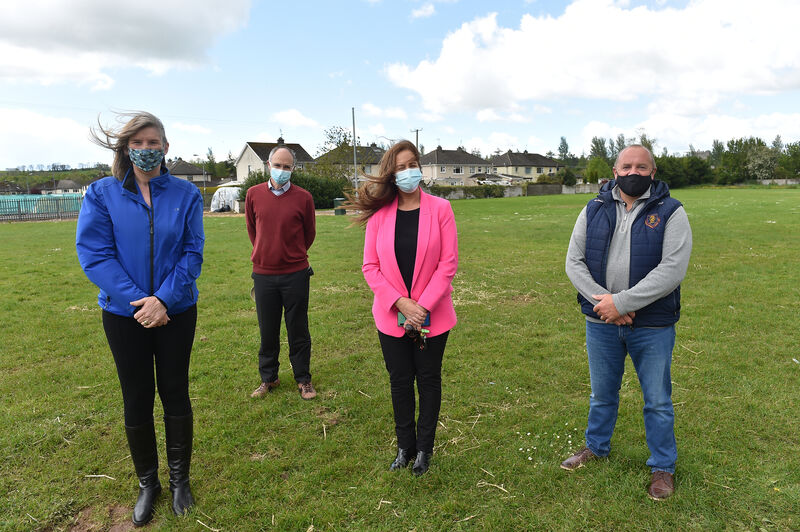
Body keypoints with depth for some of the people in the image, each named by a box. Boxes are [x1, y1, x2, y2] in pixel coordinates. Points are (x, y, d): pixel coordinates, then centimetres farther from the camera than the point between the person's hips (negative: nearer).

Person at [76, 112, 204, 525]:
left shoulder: (185, 194, -3)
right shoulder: (102, 194, -4)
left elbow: (192, 253, -7)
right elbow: (93, 254, -10)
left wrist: (163, 299, -19)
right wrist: (139, 300, -18)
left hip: (176, 311, 0)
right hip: (124, 314, 0)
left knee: (175, 394, 10)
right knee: (137, 399, 11)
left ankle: (180, 478, 29)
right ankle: (147, 483, 31)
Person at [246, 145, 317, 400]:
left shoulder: (303, 197, -5)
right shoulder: (254, 194, 1)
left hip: (295, 274, -2)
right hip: (263, 274, 2)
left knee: (298, 331, 7)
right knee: (268, 331, 12)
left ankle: (303, 379, 22)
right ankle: (268, 378, 29)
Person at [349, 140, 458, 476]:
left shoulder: (440, 209, -4)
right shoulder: (379, 214, -1)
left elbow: (448, 263, -8)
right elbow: (371, 266, -2)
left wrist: (422, 306, -14)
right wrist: (400, 303, -13)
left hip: (432, 316, -1)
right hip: (391, 317, 1)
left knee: (428, 381, 11)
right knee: (400, 381, 13)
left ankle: (424, 449, 29)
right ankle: (404, 447, 31)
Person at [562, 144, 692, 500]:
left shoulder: (671, 213, -7)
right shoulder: (594, 211, 2)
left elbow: (672, 269, -18)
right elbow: (574, 262, -3)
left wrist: (622, 302, -22)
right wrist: (604, 301, -16)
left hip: (652, 326, -2)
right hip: (601, 323, 3)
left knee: (658, 401, 12)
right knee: (602, 394, 20)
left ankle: (663, 466, 33)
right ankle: (596, 447, 43)